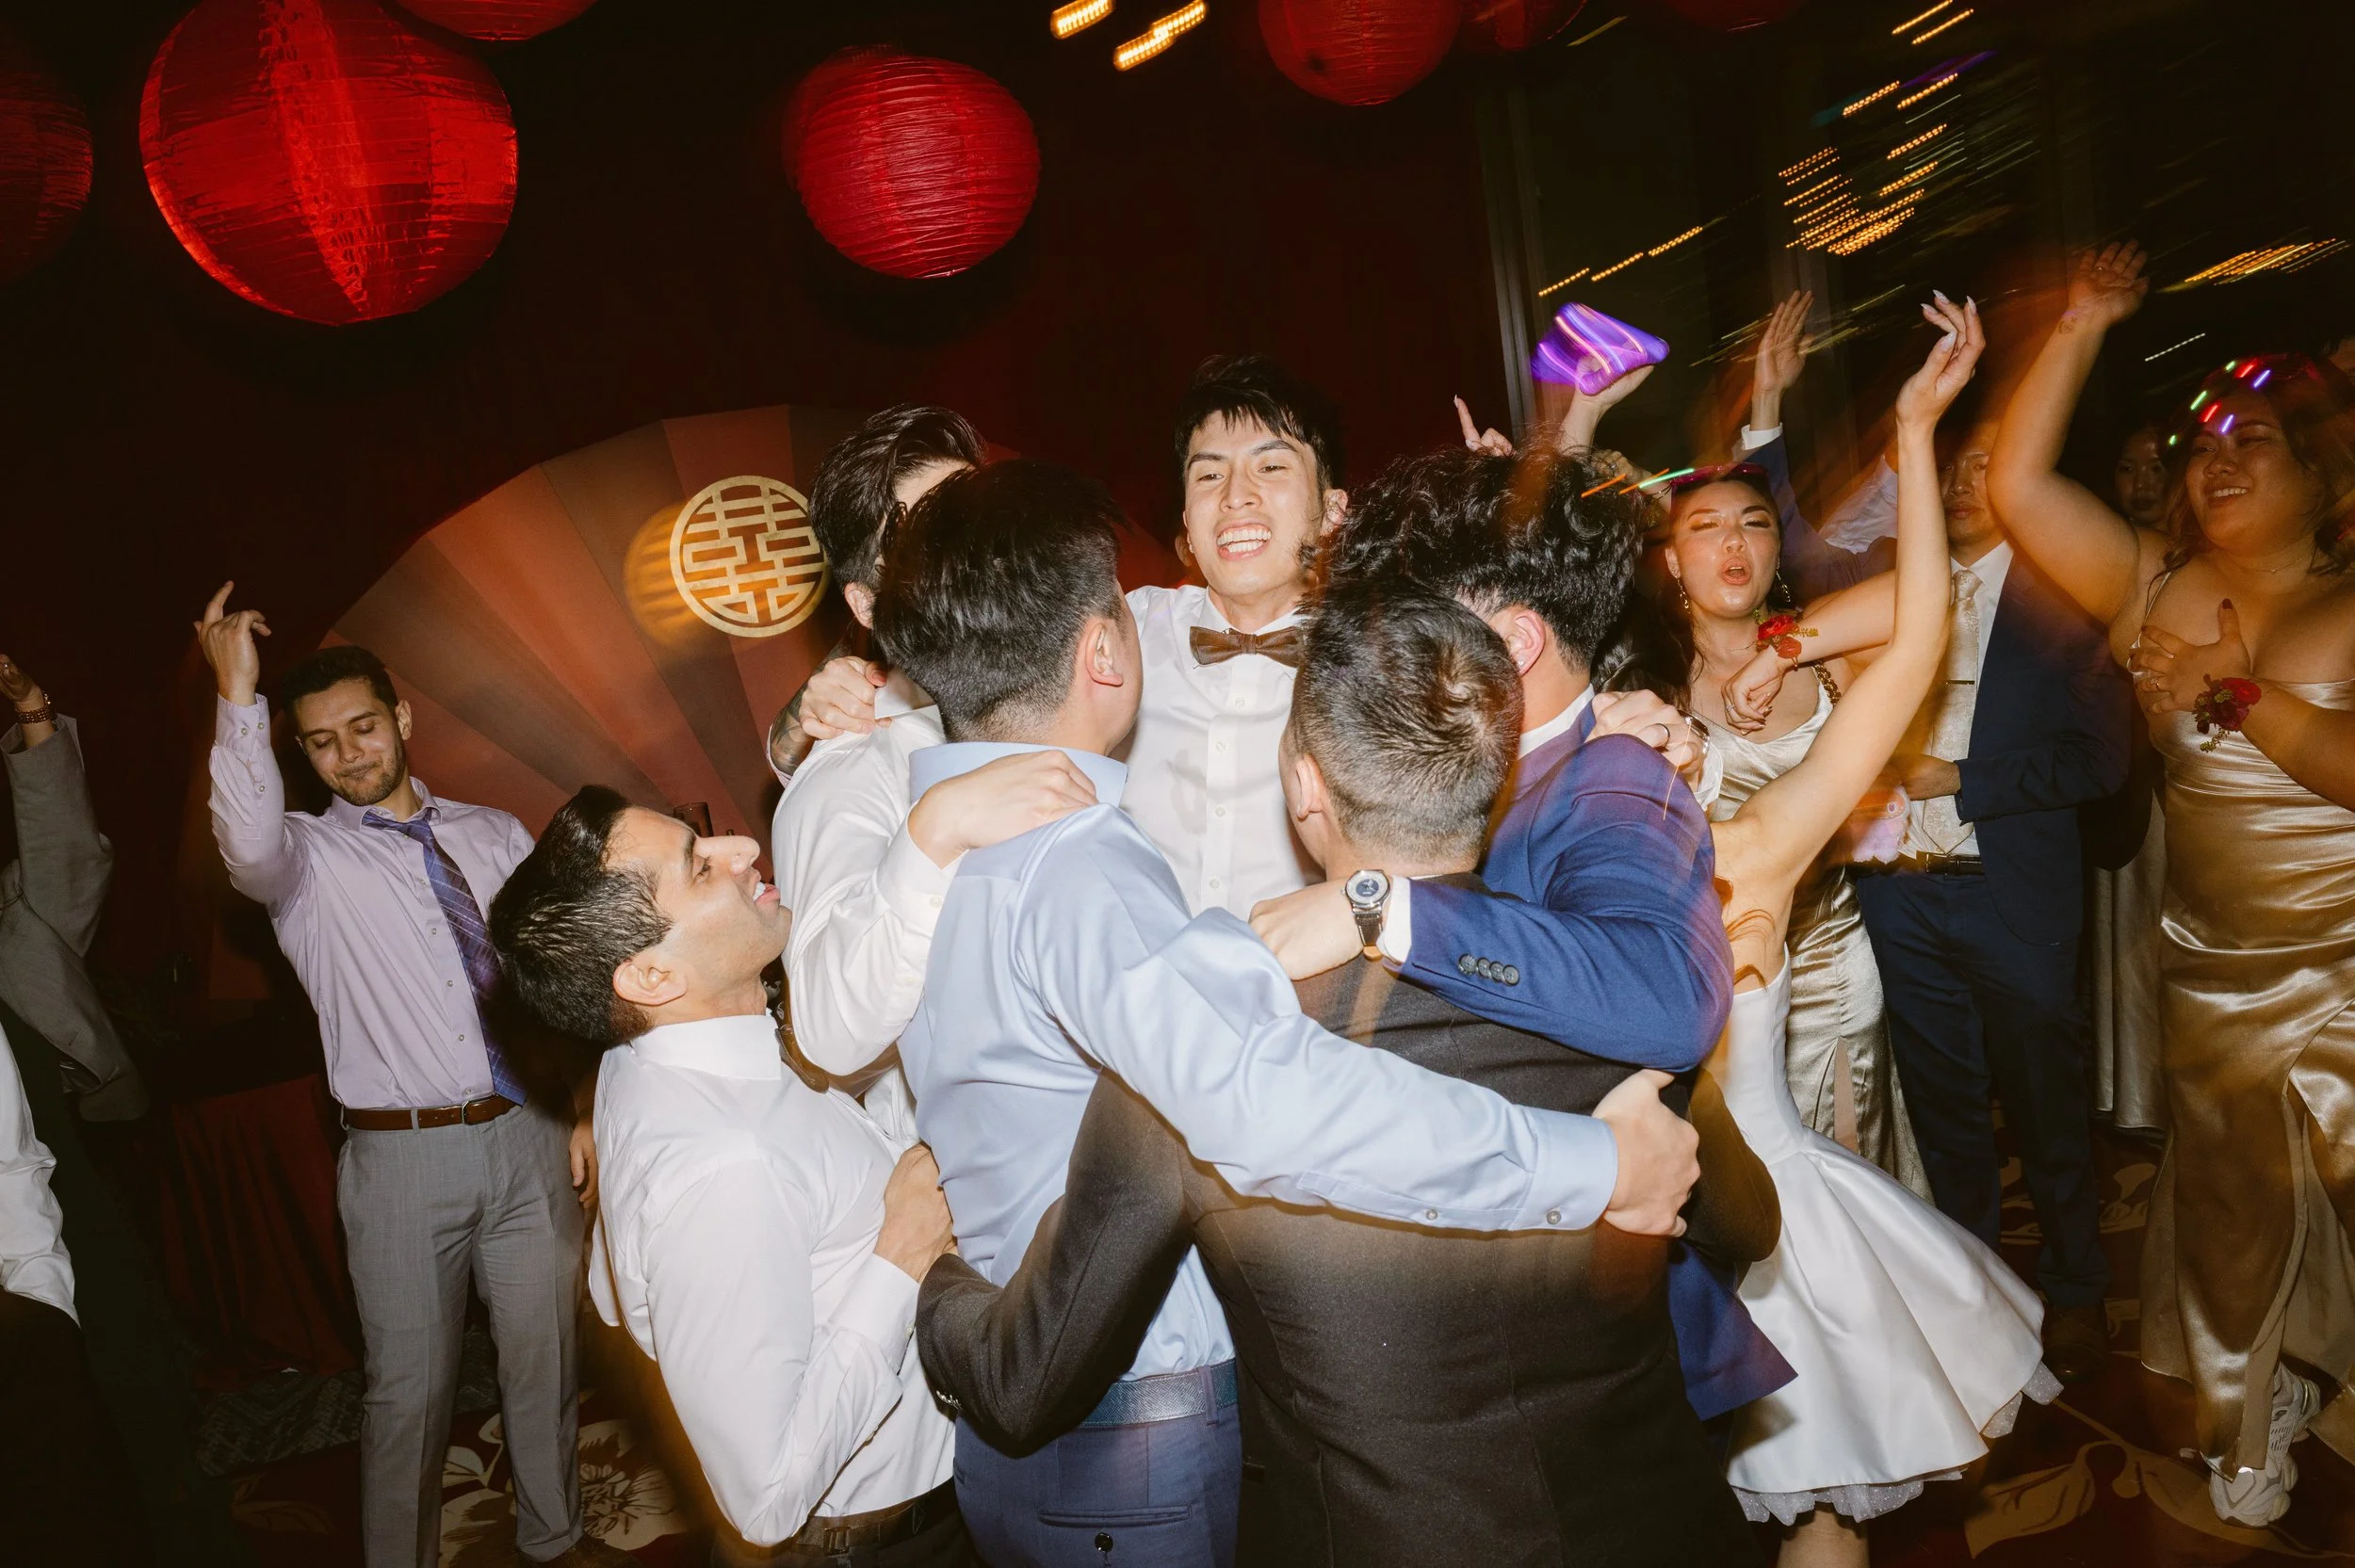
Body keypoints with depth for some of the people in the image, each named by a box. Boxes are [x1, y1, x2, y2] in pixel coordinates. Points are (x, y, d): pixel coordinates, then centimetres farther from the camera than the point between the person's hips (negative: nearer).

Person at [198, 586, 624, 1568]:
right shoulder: (308, 858, 1)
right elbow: (251, 846, -26)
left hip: (533, 1137, 3)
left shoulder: (496, 836, 10)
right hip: (405, 1155, -3)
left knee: (545, 1358, 14)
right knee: (410, 1386, 6)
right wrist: (237, 698, -30)